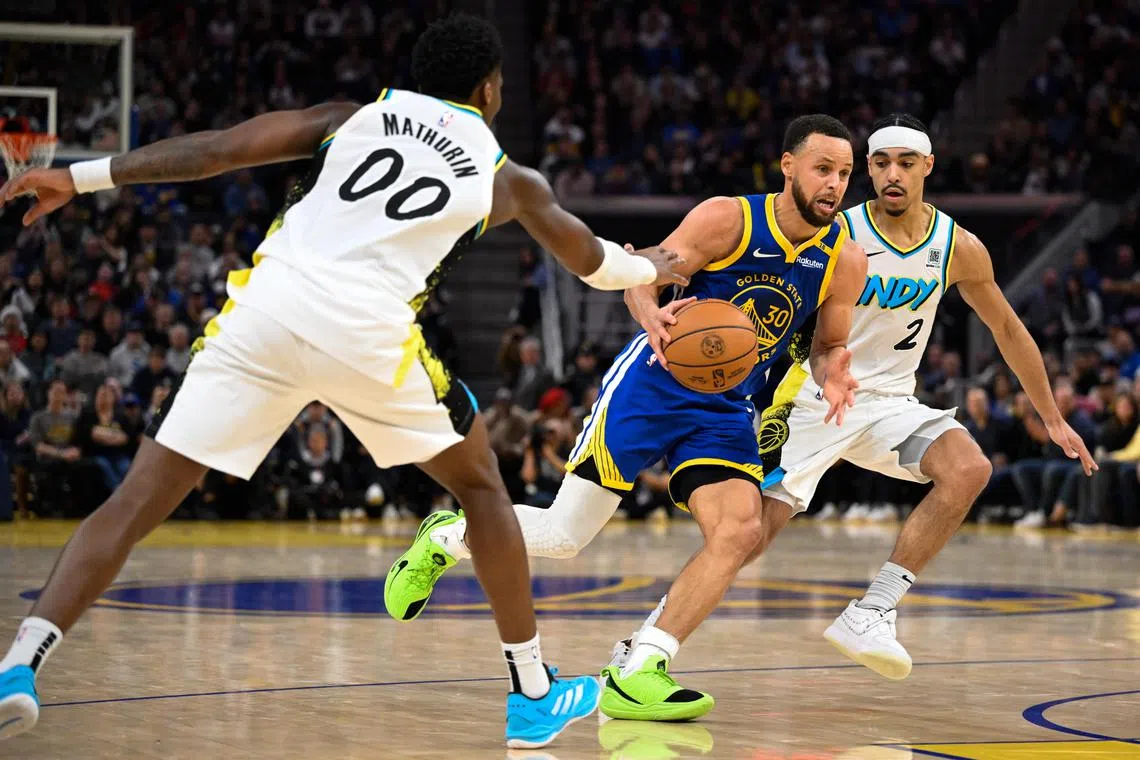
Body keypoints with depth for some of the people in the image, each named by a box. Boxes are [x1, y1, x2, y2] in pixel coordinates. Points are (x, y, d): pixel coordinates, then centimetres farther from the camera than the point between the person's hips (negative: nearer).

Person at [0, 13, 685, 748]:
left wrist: (83, 176, 10)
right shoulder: (506, 178, 24)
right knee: (481, 485, 23)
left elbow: (220, 149, 11)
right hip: (367, 329, -1)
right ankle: (534, 694, 25)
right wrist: (649, 269, 65)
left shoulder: (354, 117, 24)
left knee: (139, 501, 3)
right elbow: (589, 259, 43)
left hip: (266, 307, 1)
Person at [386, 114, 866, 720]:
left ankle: (636, 675, -18)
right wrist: (651, 314, -36)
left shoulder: (845, 260, -4)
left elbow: (829, 345, 10)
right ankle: (445, 538, 26)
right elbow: (640, 280, -12)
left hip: (725, 411, 4)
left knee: (740, 531, -21)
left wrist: (831, 374, -14)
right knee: (565, 533, -4)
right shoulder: (727, 219, -15)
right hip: (653, 383, -4)